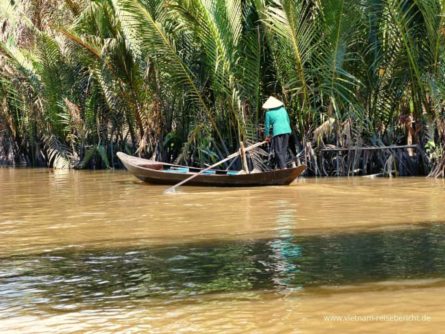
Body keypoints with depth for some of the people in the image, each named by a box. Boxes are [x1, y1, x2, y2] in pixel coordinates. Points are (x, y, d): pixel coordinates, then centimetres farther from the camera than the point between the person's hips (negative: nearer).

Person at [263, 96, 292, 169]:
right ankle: (281, 166, 12)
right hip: (287, 130, 5)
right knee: (284, 150, 13)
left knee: (278, 151, -5)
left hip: (277, 132, -5)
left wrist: (267, 136, 20)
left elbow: (267, 125, 7)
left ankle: (283, 167, -18)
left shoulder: (269, 113, 3)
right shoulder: (283, 109, 14)